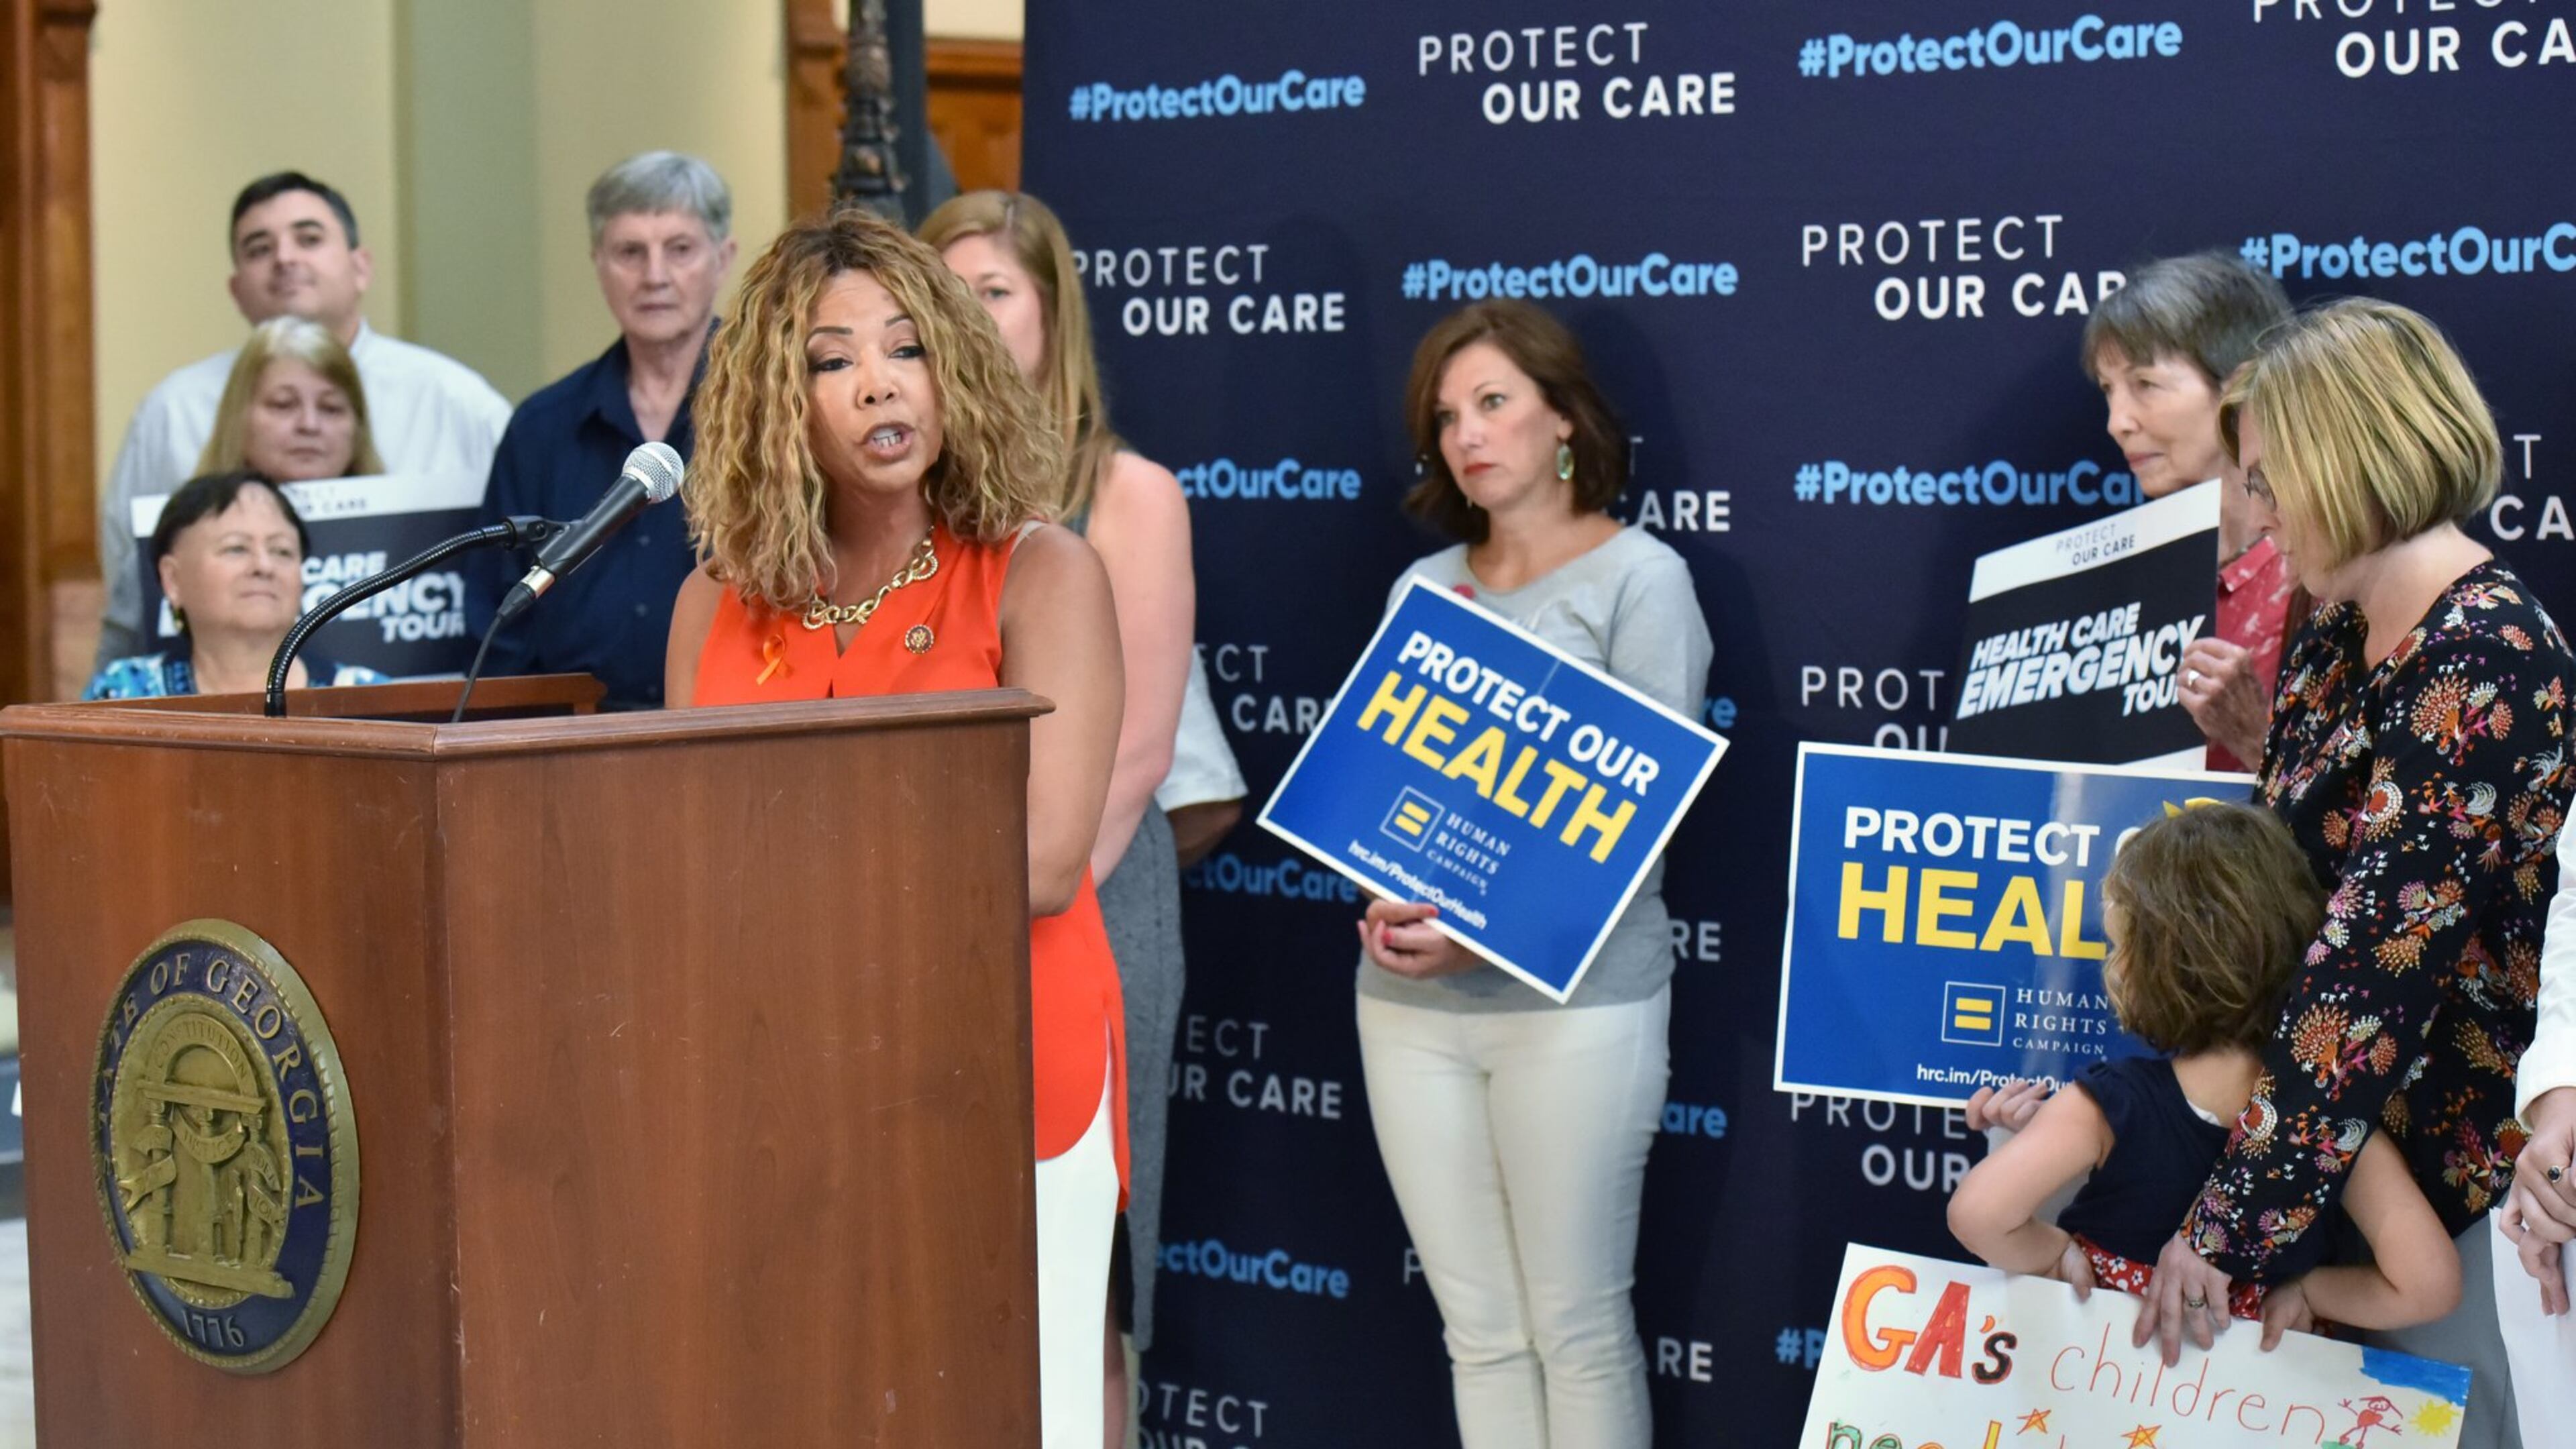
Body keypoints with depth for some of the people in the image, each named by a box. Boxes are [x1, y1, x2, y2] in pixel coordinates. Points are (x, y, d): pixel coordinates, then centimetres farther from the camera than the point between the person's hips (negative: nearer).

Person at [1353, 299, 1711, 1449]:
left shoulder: (1638, 578, -2)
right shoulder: (1423, 589, 14)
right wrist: (1386, 898, -6)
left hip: (1574, 999, -5)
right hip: (1408, 1004, 5)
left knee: (1576, 1327, 0)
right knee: (1479, 1329, 8)